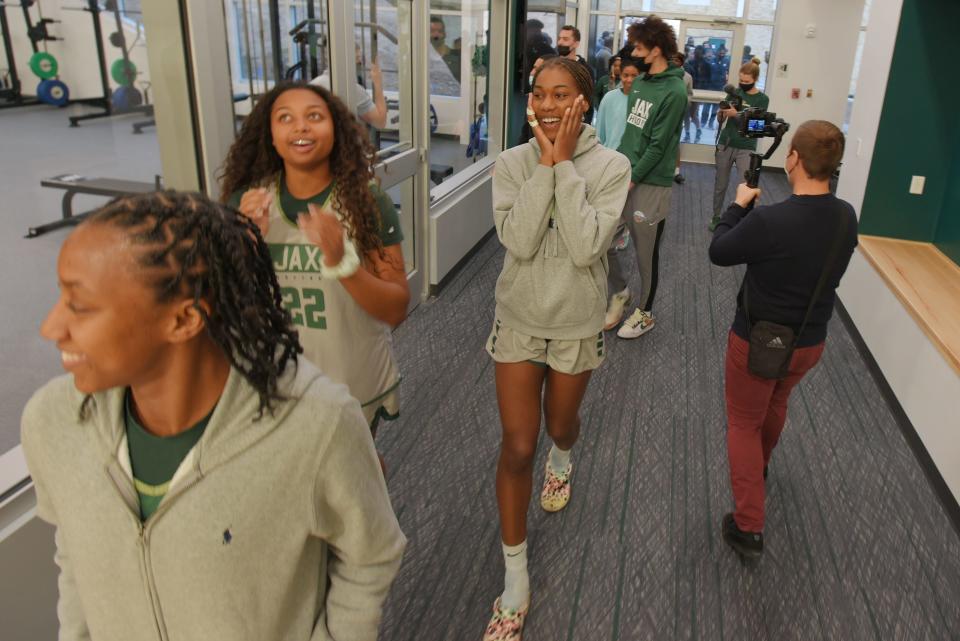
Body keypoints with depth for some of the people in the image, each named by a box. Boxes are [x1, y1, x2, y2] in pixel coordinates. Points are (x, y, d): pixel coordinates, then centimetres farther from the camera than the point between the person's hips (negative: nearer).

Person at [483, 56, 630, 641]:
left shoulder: (611, 166, -14)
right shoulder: (513, 162, -10)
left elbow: (586, 248, -26)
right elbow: (518, 241, -22)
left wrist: (565, 165, -25)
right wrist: (546, 164, -24)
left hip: (577, 326, 0)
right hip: (519, 321, 0)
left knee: (561, 424, 23)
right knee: (517, 449, 1)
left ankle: (563, 458, 64)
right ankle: (515, 576, 19)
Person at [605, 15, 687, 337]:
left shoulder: (674, 92, -16)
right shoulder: (639, 82, 9)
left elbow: (658, 145, -16)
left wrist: (631, 179, -15)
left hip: (651, 184, -7)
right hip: (624, 174, 7)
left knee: (646, 253, 6)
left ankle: (645, 313, 24)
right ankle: (619, 291, 31)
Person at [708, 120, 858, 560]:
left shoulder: (767, 221, -30)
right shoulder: (847, 218, -10)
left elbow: (718, 252, -13)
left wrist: (739, 205, 0)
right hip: (811, 343, 6)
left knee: (744, 422, 12)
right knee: (776, 404, 31)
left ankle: (749, 527, 11)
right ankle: (759, 467, 58)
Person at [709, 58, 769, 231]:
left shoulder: (762, 99, -2)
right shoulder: (734, 93, 5)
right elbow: (720, 119, 6)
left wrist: (736, 114, -25)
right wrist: (721, 112, -17)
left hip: (746, 149, -3)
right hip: (725, 145, 3)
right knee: (720, 185, 9)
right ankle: (716, 217, 23)